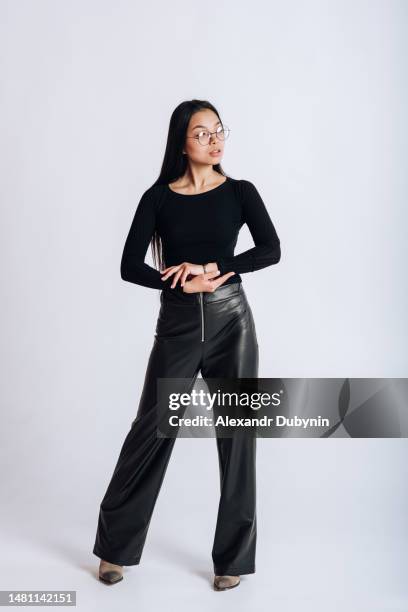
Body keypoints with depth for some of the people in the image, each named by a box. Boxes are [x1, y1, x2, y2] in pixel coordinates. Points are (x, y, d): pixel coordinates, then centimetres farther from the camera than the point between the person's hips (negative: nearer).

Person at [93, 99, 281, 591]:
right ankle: (115, 546, 23)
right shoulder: (158, 197, 2)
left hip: (232, 322, 1)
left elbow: (271, 250, -10)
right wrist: (189, 284, -15)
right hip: (178, 324, 0)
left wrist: (210, 267, -18)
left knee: (238, 433, 4)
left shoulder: (240, 192, 3)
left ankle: (233, 556, 19)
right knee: (151, 429, 4)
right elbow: (130, 267, -5)